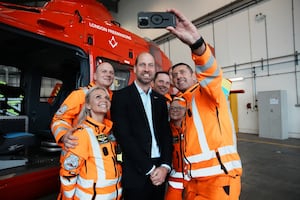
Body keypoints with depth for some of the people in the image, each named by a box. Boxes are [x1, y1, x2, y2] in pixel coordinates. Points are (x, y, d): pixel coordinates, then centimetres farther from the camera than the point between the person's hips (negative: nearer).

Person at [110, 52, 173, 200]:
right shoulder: (121, 96, -5)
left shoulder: (160, 100, 10)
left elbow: (166, 134, 6)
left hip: (160, 171, 5)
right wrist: (150, 169, -13)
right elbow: (123, 136, -12)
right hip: (136, 173, -4)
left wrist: (165, 166, -8)